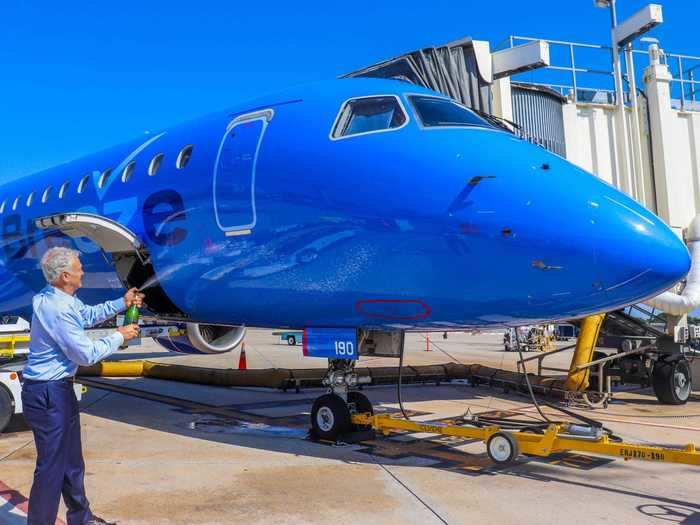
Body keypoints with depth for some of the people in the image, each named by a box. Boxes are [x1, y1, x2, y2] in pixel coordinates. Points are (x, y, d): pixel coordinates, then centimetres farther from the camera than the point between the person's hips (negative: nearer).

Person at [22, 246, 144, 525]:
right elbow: (87, 354, -20)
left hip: (59, 389, 10)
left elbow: (88, 314, 24)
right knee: (52, 466, -2)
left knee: (72, 460, 20)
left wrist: (122, 303, 16)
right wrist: (119, 337, -6)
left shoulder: (56, 297, 5)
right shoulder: (58, 309, -24)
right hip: (48, 394, -10)